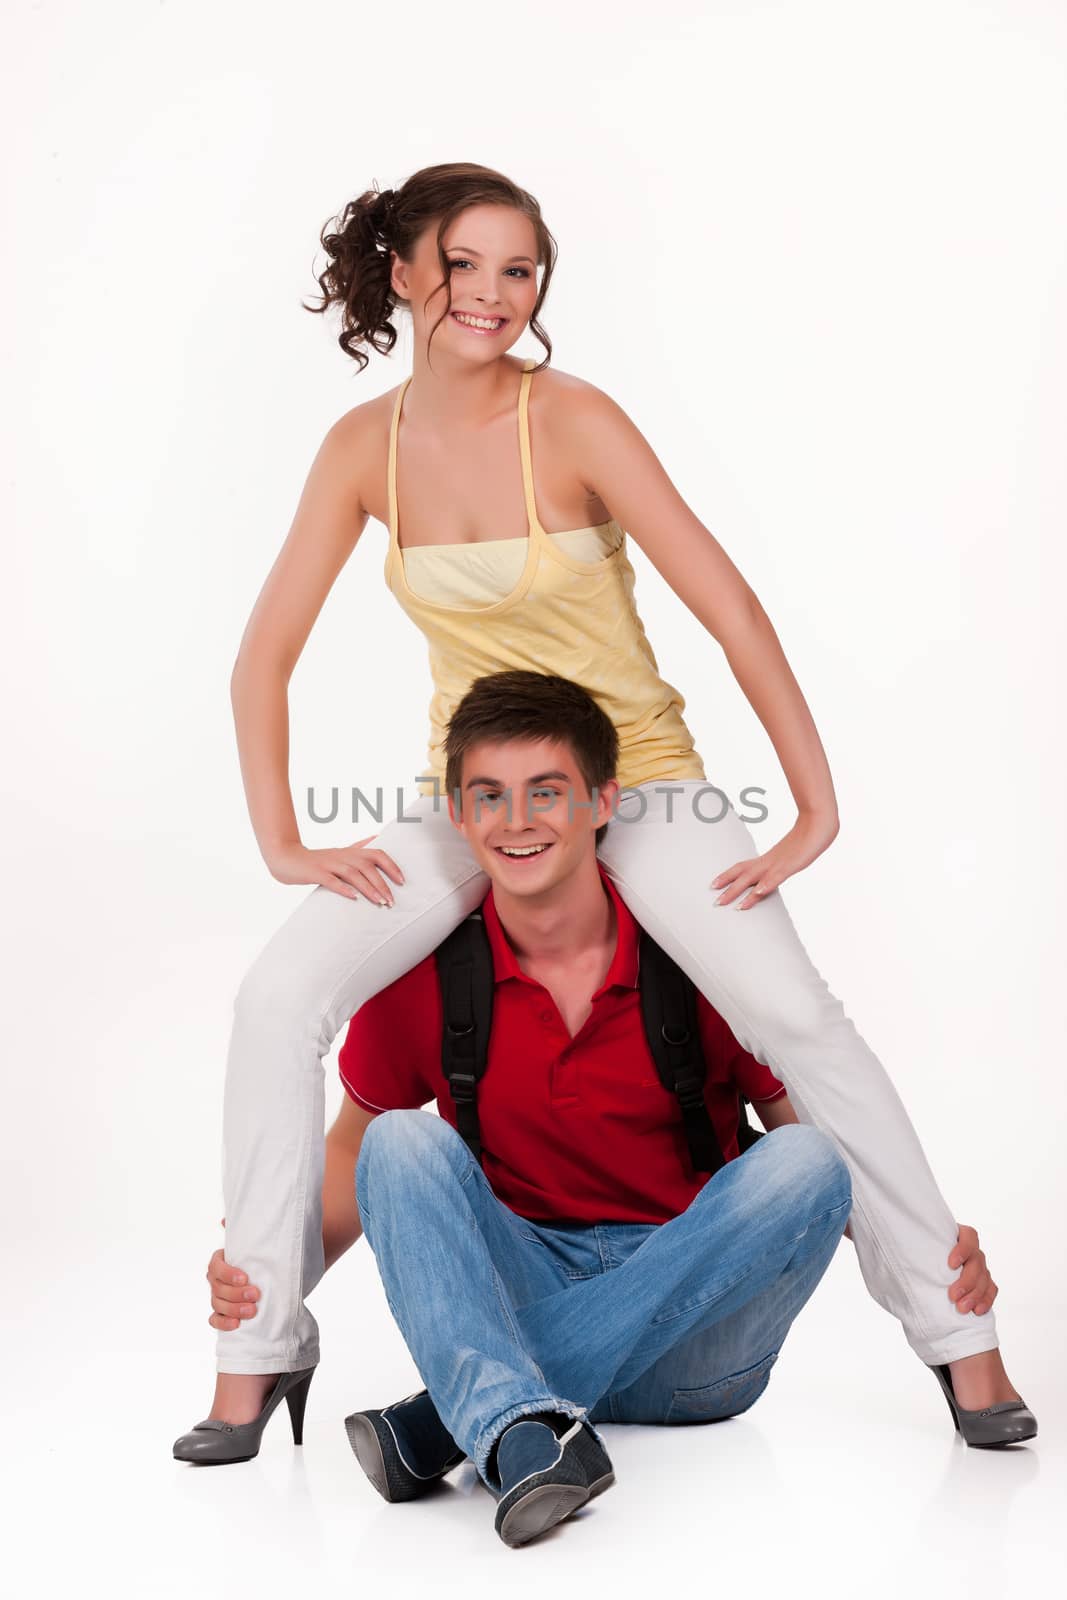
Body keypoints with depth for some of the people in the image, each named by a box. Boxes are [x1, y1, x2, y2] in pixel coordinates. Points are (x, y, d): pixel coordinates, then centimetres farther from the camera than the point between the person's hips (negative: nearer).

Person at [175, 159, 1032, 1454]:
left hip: (637, 777, -3)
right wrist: (280, 843, -7)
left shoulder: (572, 421, -16)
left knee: (800, 1020, -20)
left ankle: (958, 1333, -3)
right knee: (279, 998, -16)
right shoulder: (366, 446, -4)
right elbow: (267, 651, 1)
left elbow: (730, 609, -18)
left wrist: (818, 812, -19)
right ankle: (258, 1346, -2)